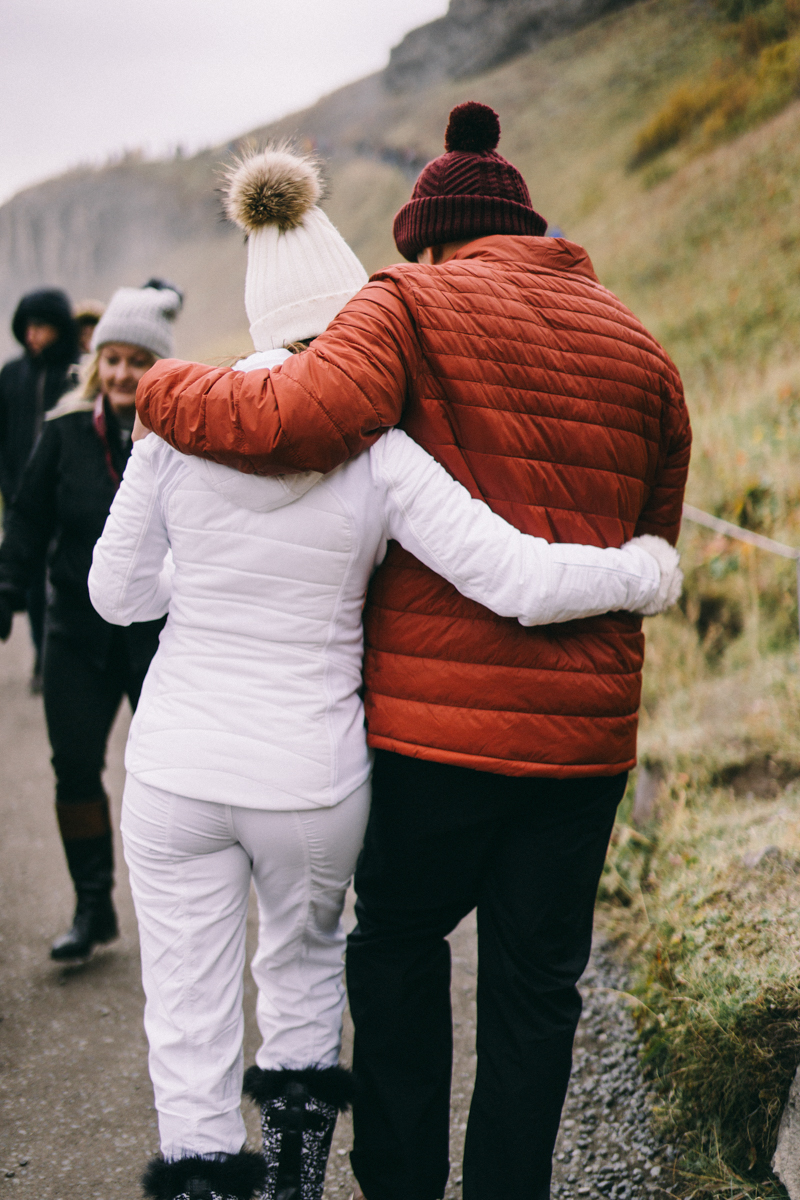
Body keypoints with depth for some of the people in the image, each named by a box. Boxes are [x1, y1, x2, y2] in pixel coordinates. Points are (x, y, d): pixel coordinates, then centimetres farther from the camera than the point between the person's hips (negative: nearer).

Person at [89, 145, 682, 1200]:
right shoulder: (379, 456, -14)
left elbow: (118, 591, 2)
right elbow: (521, 581, -18)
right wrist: (645, 571, -1)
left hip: (178, 767, 0)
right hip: (312, 778, 0)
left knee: (190, 1019, 12)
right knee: (305, 961, 28)